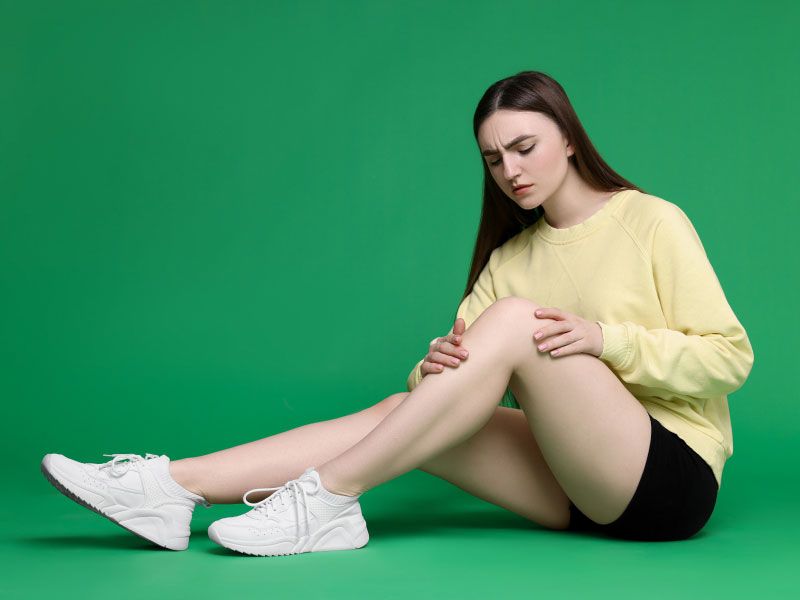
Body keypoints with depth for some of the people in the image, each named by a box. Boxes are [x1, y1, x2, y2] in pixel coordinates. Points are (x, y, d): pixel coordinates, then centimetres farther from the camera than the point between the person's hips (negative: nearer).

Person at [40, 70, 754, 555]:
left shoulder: (653, 221, -2)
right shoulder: (511, 255, 13)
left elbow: (730, 355, -7)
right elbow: (466, 346, 3)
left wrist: (604, 337, -20)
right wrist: (436, 366, -21)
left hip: (674, 477, -5)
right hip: (577, 488, 5)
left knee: (514, 319, -26)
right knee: (407, 408, -17)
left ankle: (325, 498, -28)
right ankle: (171, 488, -23)